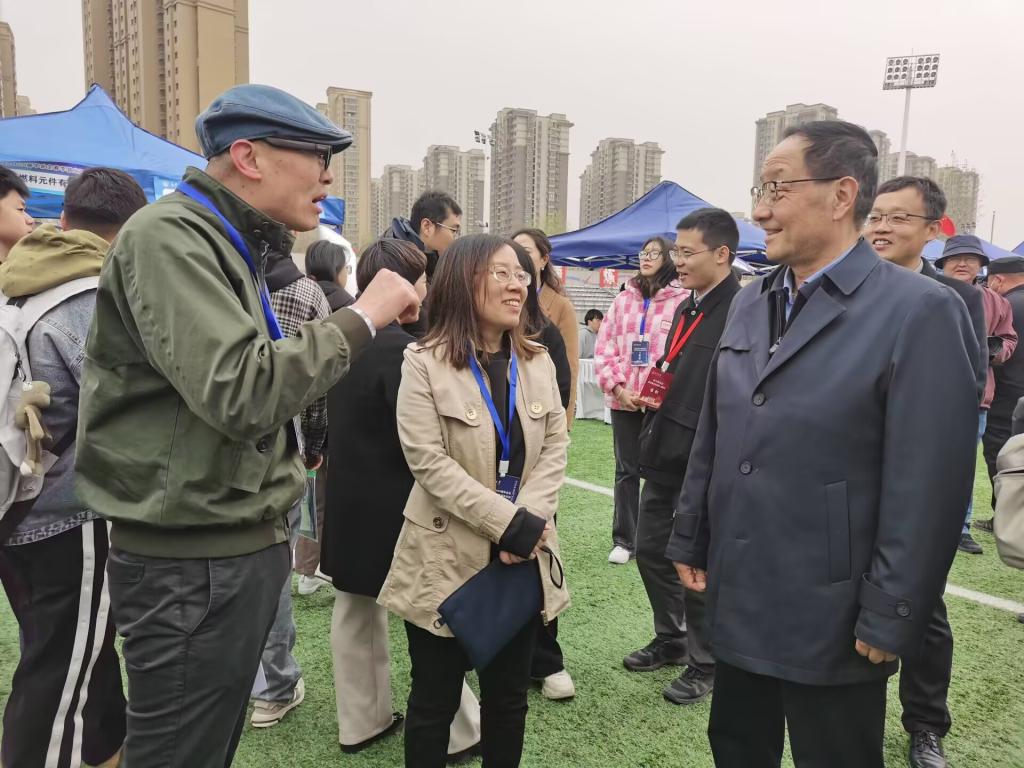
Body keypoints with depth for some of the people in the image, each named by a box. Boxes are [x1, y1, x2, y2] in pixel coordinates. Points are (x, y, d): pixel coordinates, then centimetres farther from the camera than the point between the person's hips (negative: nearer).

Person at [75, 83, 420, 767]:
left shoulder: (232, 248, 16)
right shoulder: (170, 236, -16)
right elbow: (239, 393, -28)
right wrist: (362, 317, -20)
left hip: (243, 547, 9)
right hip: (192, 564, -9)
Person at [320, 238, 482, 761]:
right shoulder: (401, 349, -21)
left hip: (348, 499, 9)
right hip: (392, 505, -8)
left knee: (355, 608, 17)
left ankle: (359, 722, 31)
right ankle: (459, 731, 19)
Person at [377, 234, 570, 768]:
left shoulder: (538, 362, 6)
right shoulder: (425, 363, -9)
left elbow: (554, 448, 2)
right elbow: (428, 461, -16)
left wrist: (529, 521, -14)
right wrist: (510, 522, -19)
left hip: (523, 555, 4)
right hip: (448, 558, -4)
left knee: (509, 696, 17)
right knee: (435, 701, 11)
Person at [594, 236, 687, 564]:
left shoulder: (682, 301, -5)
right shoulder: (623, 299, 9)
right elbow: (604, 348, 5)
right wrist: (619, 389, -6)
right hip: (623, 400, 4)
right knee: (626, 470, 10)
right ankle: (623, 540, 20)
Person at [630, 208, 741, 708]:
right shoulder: (686, 308, 13)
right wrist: (655, 394, 9)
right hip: (665, 456, 9)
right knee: (650, 549, 18)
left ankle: (705, 663, 27)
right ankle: (670, 639, 39)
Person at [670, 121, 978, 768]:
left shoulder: (921, 312, -14)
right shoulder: (750, 303, 6)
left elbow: (928, 488, -16)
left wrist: (890, 620, -15)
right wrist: (692, 541, 11)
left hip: (831, 619, -6)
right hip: (739, 601, 6)